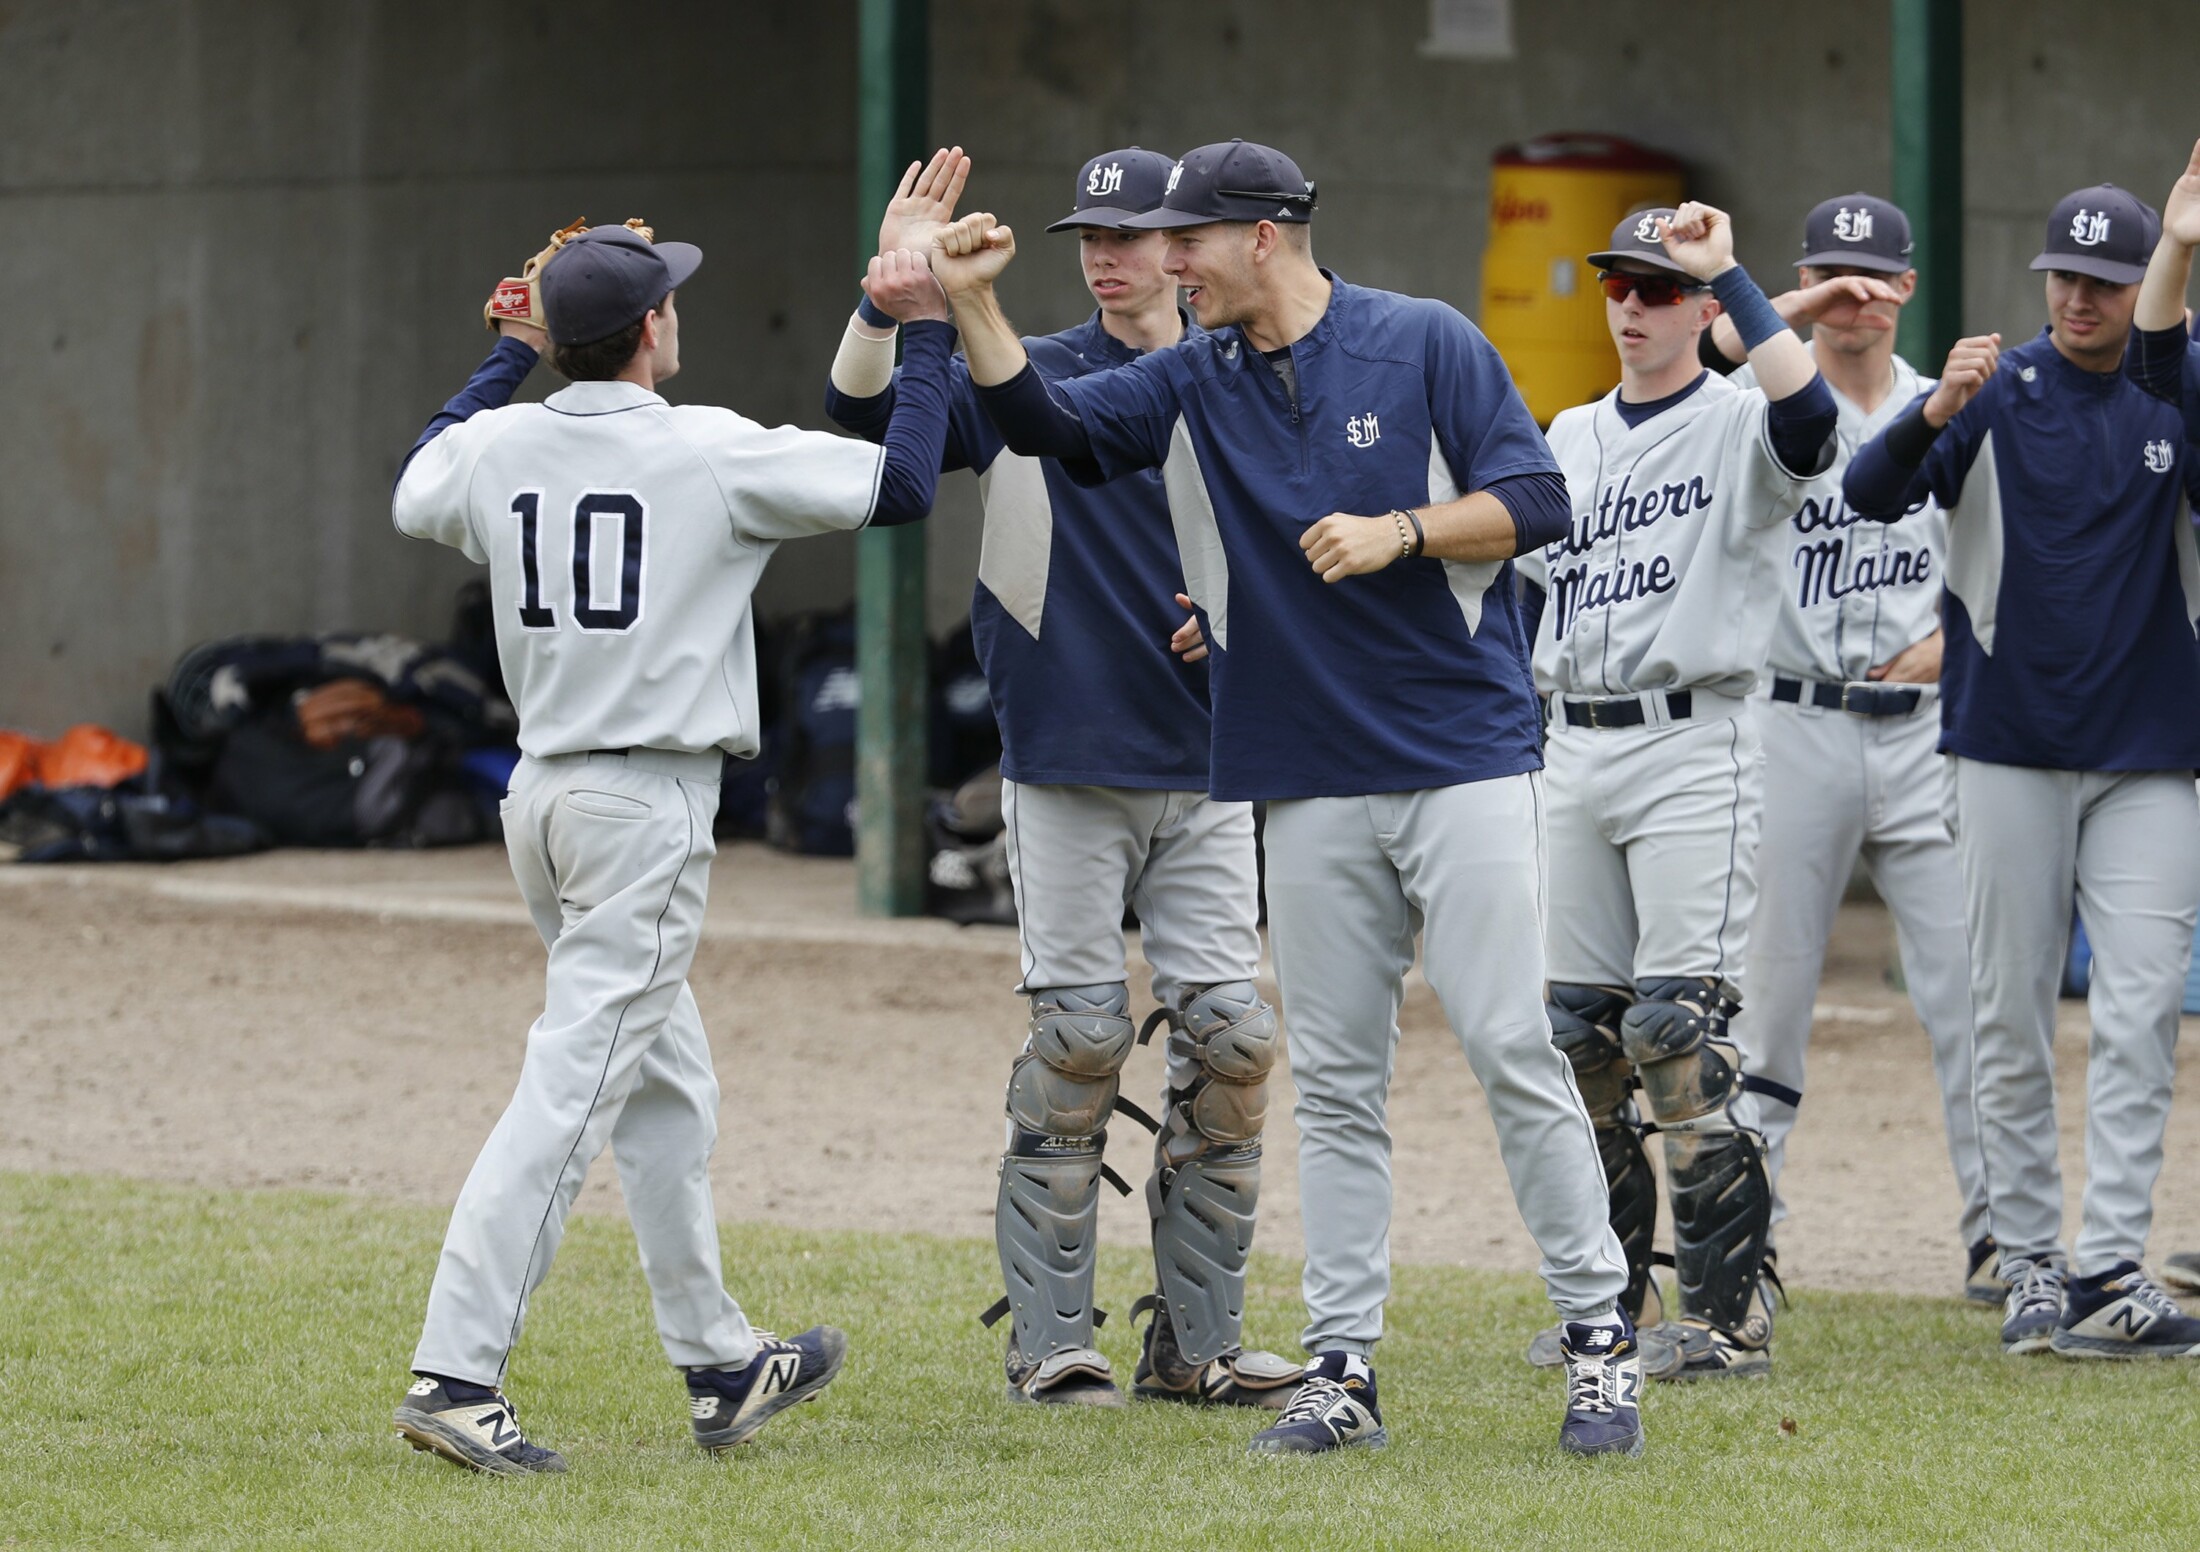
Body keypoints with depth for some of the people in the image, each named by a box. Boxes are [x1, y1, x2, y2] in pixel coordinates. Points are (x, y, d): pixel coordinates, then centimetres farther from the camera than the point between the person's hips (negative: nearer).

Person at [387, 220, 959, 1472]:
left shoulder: (500, 446, 4)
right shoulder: (710, 452, -13)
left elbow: (417, 490, 28)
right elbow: (902, 482, -8)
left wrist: (514, 354, 32)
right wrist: (927, 333, 3)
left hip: (543, 795, 8)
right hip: (650, 804, -8)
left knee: (667, 1087, 18)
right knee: (573, 1090, -11)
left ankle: (721, 1366, 27)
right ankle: (456, 1375, -18)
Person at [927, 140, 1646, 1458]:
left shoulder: (1426, 345, -3)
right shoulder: (1194, 386, 10)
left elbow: (1537, 501, -6)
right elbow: (1043, 422, 3)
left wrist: (1398, 532, -17)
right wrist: (972, 304, -9)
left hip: (1466, 765, -5)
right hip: (1314, 790, 5)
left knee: (1514, 1049, -9)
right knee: (1336, 1080, 5)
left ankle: (1601, 1338, -1)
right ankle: (1344, 1370, 9)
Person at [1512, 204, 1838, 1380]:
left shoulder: (1737, 427, -3)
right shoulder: (1568, 438, 17)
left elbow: (1810, 411, -28)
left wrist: (1729, 275, -22)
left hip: (1692, 745, -7)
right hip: (1572, 747, 7)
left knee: (1675, 1027, -14)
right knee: (1577, 1030, 7)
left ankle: (1727, 1315, -10)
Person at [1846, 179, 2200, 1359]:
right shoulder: (1998, 391, 1)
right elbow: (1868, 496, -8)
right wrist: (1936, 411, -29)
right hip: (2009, 749, 0)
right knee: (2010, 1017, 2)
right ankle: (2029, 1267, 10)